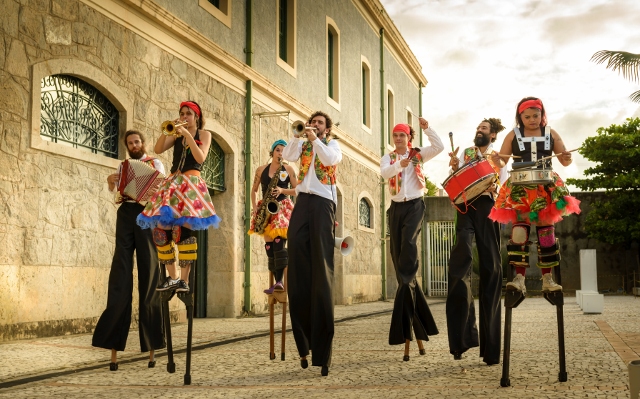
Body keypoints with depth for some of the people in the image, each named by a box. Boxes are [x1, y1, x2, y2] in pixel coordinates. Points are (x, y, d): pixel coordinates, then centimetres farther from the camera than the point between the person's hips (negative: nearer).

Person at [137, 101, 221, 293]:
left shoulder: (204, 134, 9)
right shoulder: (176, 134, 19)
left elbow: (200, 158, -8)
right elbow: (158, 150, 4)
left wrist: (187, 135, -12)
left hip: (191, 183, -5)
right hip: (172, 183, 5)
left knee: (184, 229, -19)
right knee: (160, 229, -4)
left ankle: (184, 279, -13)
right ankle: (172, 277, 8)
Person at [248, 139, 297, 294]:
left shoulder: (288, 169, 3)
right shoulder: (261, 170, 8)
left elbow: (297, 190, 3)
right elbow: (254, 190, 15)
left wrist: (282, 190, -14)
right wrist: (255, 208, 1)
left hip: (282, 208, -3)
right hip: (266, 210, 3)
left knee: (279, 243, -18)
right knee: (269, 245, 0)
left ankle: (280, 281, -23)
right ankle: (277, 281, 4)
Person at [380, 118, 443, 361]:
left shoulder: (419, 154, 7)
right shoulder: (388, 158, 9)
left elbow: (439, 147, -8)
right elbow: (384, 173, -13)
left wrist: (427, 129, -18)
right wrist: (399, 164, -31)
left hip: (415, 205, -3)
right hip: (396, 208, 3)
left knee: (409, 242, -29)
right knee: (397, 253, 2)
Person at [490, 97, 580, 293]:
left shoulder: (551, 133, 5)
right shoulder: (513, 135, 2)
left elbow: (564, 161, 8)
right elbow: (503, 162, 2)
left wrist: (567, 158, -16)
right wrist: (496, 161, -21)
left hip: (547, 188, 1)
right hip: (520, 189, -1)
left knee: (546, 229, 4)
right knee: (519, 228, -12)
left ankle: (547, 279, 10)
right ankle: (519, 278, -11)